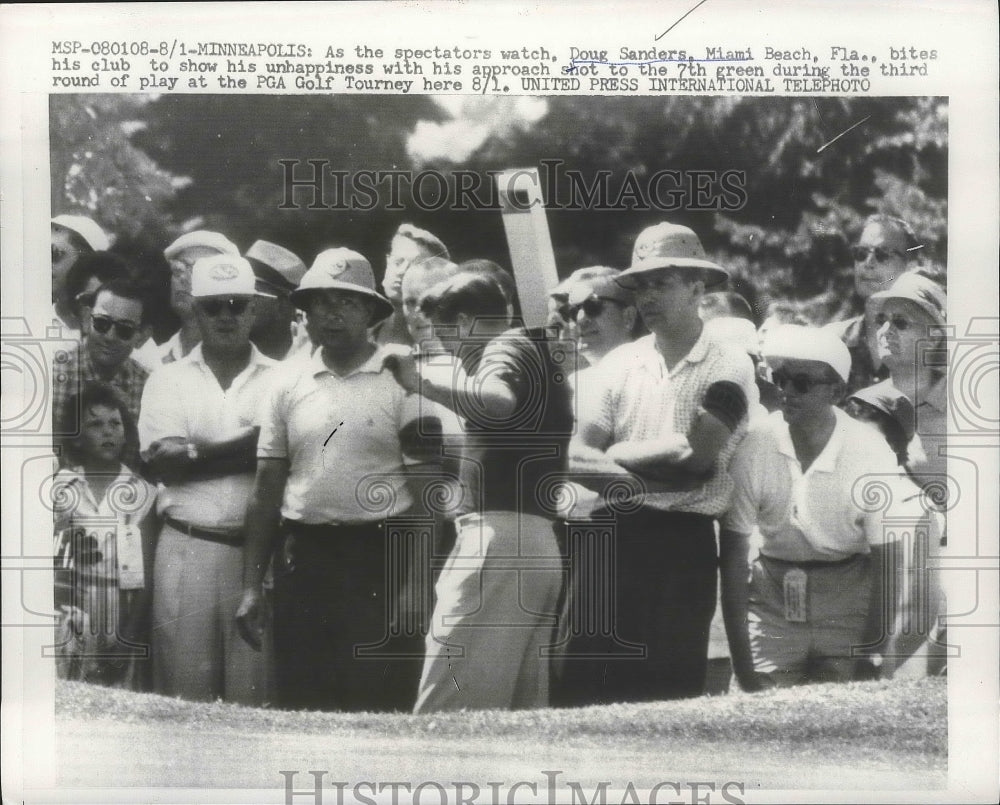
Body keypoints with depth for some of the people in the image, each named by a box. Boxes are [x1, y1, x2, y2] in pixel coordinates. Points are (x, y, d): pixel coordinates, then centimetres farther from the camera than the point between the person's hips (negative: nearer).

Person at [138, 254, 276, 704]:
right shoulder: (168, 379, 9)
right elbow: (162, 462, -4)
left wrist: (197, 452, -11)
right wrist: (247, 446, -9)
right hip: (187, 548, 1)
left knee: (254, 691, 2)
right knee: (184, 690, 4)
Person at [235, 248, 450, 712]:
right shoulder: (287, 383, 10)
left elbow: (425, 490, -3)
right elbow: (267, 491, 11)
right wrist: (251, 587, 8)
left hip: (380, 558, -3)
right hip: (303, 560, 4)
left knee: (379, 703, -1)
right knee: (299, 703, 8)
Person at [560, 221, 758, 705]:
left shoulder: (728, 367, -2)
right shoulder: (619, 363, 9)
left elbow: (700, 451, -15)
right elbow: (579, 458, 1)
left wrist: (618, 453, -3)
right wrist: (662, 473, -11)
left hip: (683, 544, -3)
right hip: (612, 536, 3)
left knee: (668, 692, 4)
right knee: (585, 684, 4)